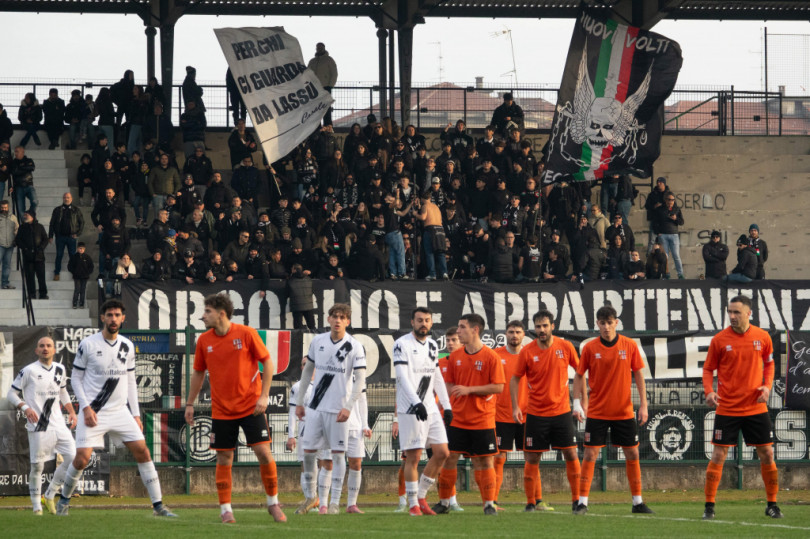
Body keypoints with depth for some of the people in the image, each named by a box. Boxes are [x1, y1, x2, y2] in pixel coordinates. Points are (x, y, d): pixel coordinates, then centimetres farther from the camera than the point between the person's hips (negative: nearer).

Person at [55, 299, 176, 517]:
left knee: (142, 451, -5)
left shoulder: (127, 346, 7)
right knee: (82, 458, -13)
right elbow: (76, 378, -1)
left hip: (120, 410, 4)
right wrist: (86, 407, -12)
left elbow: (130, 382, 13)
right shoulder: (88, 344, -6)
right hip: (93, 411, -4)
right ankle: (64, 499, 13)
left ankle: (158, 505, 0)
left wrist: (136, 414, 8)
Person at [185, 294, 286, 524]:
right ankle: (225, 509, 8)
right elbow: (198, 373, 15)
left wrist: (264, 396, -9)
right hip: (221, 410, 3)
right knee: (224, 459, 1)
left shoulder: (246, 334, -8)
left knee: (263, 452, -6)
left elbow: (267, 363, -2)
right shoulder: (204, 340, 3)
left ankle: (273, 503, 10)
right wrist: (190, 404, 13)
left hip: (251, 407, -3)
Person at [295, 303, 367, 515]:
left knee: (338, 453, -1)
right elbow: (308, 370, 16)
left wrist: (348, 407, -18)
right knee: (308, 450, 2)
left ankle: (334, 502, 3)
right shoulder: (318, 341, 6)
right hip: (315, 406, 4)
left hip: (338, 409, -4)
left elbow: (360, 380, -9)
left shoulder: (354, 347, -7)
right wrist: (300, 401, 15)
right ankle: (309, 496, 16)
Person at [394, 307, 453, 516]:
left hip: (430, 408, 7)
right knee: (413, 457, -6)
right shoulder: (402, 345, -8)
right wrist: (416, 403, -26)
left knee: (442, 453, 4)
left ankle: (421, 496, 16)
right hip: (410, 410, -7)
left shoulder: (432, 346, 15)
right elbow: (403, 377, -16)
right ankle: (413, 504, 2)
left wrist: (447, 405, 16)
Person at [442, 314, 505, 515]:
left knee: (485, 461, 0)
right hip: (458, 420, 4)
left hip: (483, 420, -4)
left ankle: (489, 503, 8)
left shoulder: (490, 357, -6)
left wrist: (469, 389, -15)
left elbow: (498, 387, -10)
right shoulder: (455, 356, 8)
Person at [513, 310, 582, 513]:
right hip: (536, 413, 0)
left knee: (571, 454, -3)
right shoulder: (527, 351, -5)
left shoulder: (565, 347, -3)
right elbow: (514, 379, 4)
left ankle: (577, 500, 5)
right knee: (532, 458, 0)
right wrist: (515, 407, -4)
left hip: (561, 411, 0)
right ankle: (532, 502, 9)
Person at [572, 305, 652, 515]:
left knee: (632, 454, 4)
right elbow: (579, 375, 5)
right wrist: (577, 402, -6)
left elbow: (638, 374, 4)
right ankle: (582, 502, -2)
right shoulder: (590, 348, -3)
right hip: (597, 411, -1)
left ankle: (637, 501, 13)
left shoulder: (629, 346, -1)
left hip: (624, 411, 1)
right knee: (590, 454, -6)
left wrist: (643, 405, -1)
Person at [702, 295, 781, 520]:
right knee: (718, 456, -4)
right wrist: (709, 391, -14)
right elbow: (708, 369, 3)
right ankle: (709, 506, 3)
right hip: (726, 408, -2)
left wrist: (767, 385, -3)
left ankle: (772, 504, 17)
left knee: (767, 454, 4)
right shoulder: (719, 340, -5)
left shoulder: (763, 337, 0)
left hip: (756, 407, 2)